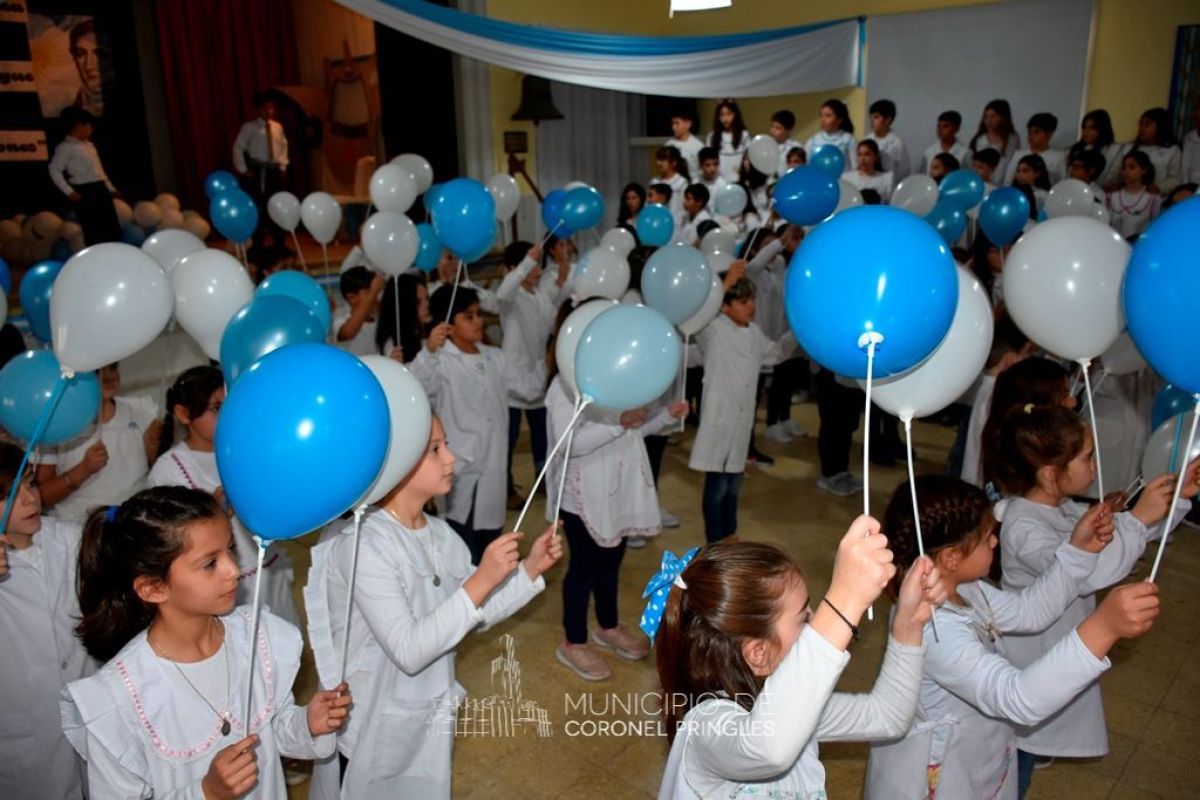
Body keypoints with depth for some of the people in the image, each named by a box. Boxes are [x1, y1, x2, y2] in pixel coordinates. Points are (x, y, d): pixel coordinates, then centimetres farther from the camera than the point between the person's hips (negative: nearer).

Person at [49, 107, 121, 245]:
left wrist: (111, 188, 22)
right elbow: (54, 170, -10)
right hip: (84, 192, -8)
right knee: (92, 230, -7)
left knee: (113, 228, 8)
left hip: (100, 189, 8)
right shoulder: (66, 147, -6)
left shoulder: (89, 145, 18)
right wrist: (69, 192, -15)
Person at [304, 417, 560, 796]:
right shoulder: (364, 544, -25)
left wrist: (530, 568, -8)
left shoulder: (440, 533, -5)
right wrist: (481, 580, -33)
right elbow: (407, 651, -29)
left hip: (429, 717, 7)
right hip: (375, 729, -6)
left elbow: (477, 615, 4)